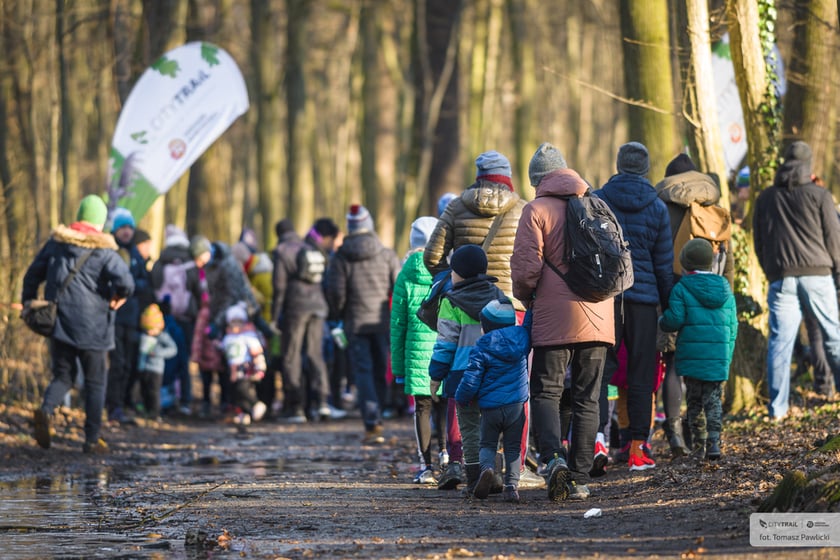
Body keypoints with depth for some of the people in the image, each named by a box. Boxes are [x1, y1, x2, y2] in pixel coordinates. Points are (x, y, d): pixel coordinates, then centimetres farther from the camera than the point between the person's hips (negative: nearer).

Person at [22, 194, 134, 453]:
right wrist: (117, 297, 0)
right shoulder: (104, 252, -10)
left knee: (63, 375, 15)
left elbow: (33, 274, 10)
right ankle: (92, 440, 10)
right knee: (95, 383, 9)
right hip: (92, 328, -4)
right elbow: (126, 282, -21)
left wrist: (28, 302, 21)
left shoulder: (55, 242, 4)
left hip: (59, 325, 4)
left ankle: (46, 409, -15)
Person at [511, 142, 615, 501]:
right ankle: (580, 479, 6)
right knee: (587, 399, 9)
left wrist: (525, 296, 10)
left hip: (555, 319, -4)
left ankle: (554, 457, -20)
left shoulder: (536, 210, -4)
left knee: (546, 393, 4)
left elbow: (526, 267, -9)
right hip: (598, 318, 4)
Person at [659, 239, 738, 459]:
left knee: (694, 401, 9)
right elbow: (733, 324, 10)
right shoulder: (724, 289, 8)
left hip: (692, 356, -3)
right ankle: (714, 442, -8)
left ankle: (699, 445, 9)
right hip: (719, 356, 3)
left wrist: (661, 322, 12)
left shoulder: (682, 289, -6)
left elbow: (675, 319, -11)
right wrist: (728, 355, 19)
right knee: (714, 400, 7)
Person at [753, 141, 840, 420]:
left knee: (780, 340, -1)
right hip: (817, 274, -2)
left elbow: (758, 241, 15)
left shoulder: (766, 197, 12)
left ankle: (777, 407, -5)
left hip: (781, 278, 2)